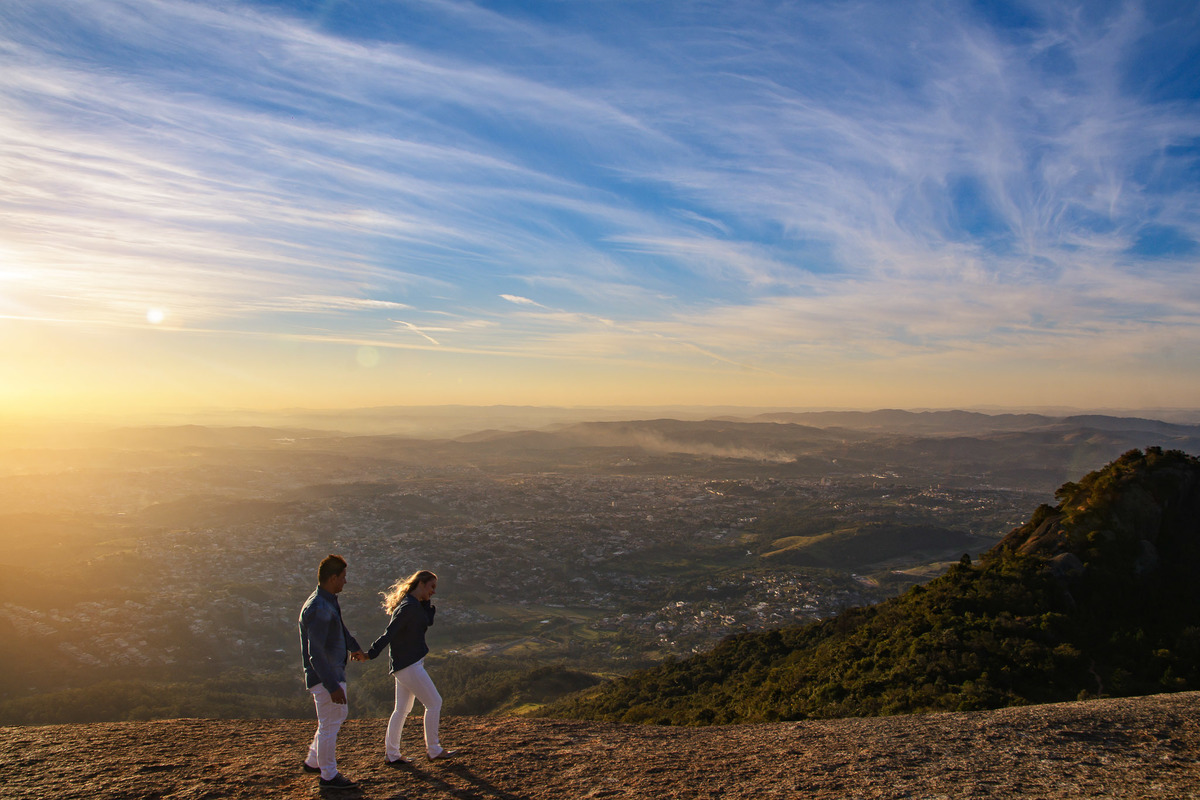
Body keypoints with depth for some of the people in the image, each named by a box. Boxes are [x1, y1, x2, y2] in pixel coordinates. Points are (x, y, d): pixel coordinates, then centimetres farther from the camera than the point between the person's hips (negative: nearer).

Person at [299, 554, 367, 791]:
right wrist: (333, 687, -29)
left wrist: (355, 647, 45)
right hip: (324, 677, -10)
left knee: (340, 714, 23)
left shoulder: (330, 602, 7)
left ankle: (313, 761, 35)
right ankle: (329, 776, 16)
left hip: (335, 672, 10)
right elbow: (316, 654, -28)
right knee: (329, 724, 2)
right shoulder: (318, 609, -25)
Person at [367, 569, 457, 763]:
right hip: (409, 665, -10)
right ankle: (433, 750, 12)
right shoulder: (409, 606, -20)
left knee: (402, 709, 16)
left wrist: (426, 601, 2)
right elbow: (389, 633, -25)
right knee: (434, 703, 0)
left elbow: (428, 621, 13)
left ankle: (391, 754, 25)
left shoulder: (416, 604, 11)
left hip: (406, 664, 10)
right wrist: (370, 654, -28)